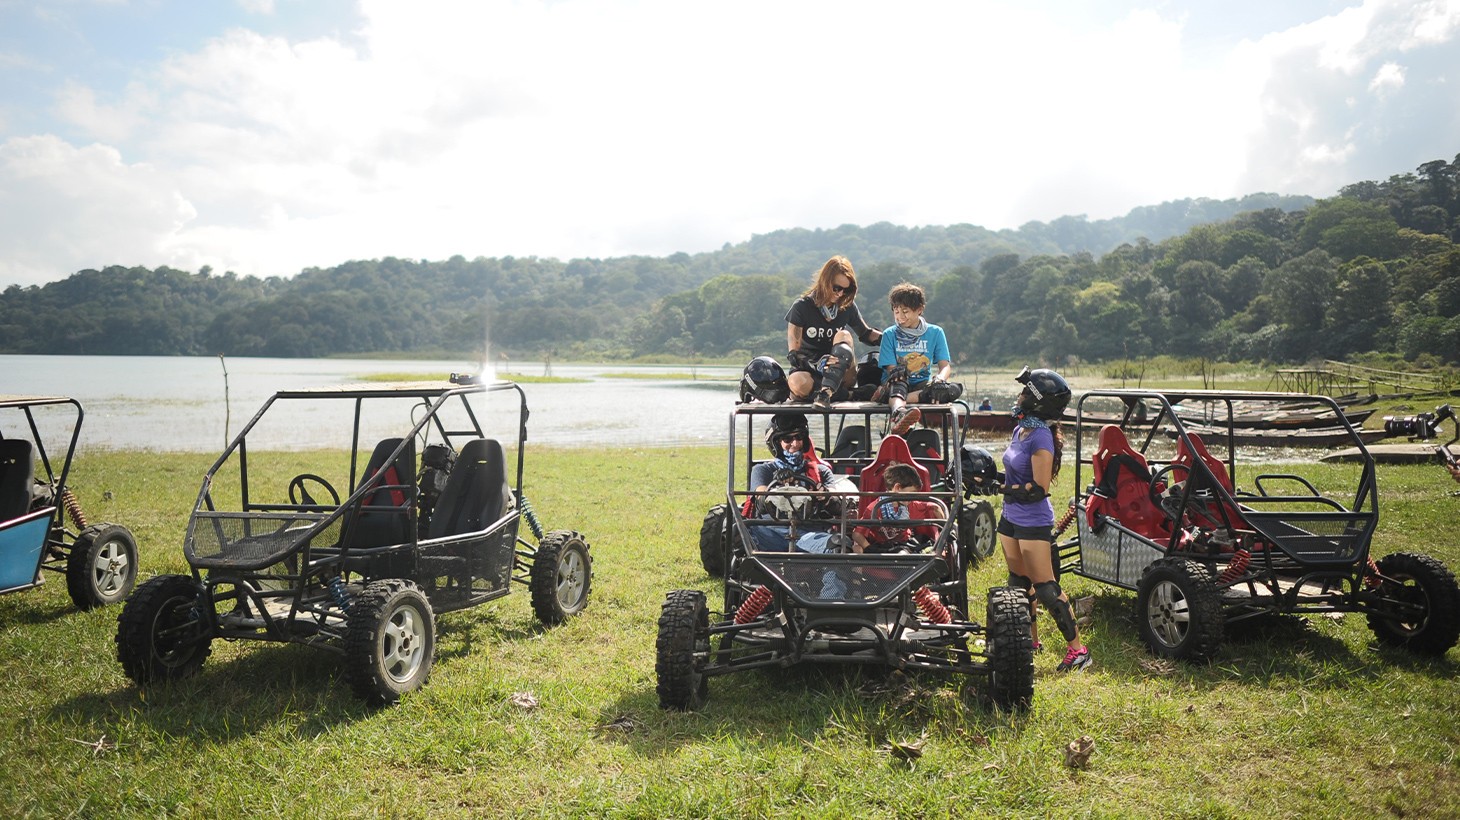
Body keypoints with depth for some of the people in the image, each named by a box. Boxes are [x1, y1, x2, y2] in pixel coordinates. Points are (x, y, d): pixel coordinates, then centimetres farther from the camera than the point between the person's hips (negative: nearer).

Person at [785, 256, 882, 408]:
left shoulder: (847, 307, 5)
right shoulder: (802, 307, -6)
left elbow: (867, 334, 20)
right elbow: (793, 354, -12)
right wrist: (815, 365, -33)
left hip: (840, 375, 3)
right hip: (808, 370, -3)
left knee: (843, 335, -27)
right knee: (798, 384, -39)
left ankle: (825, 392, -43)